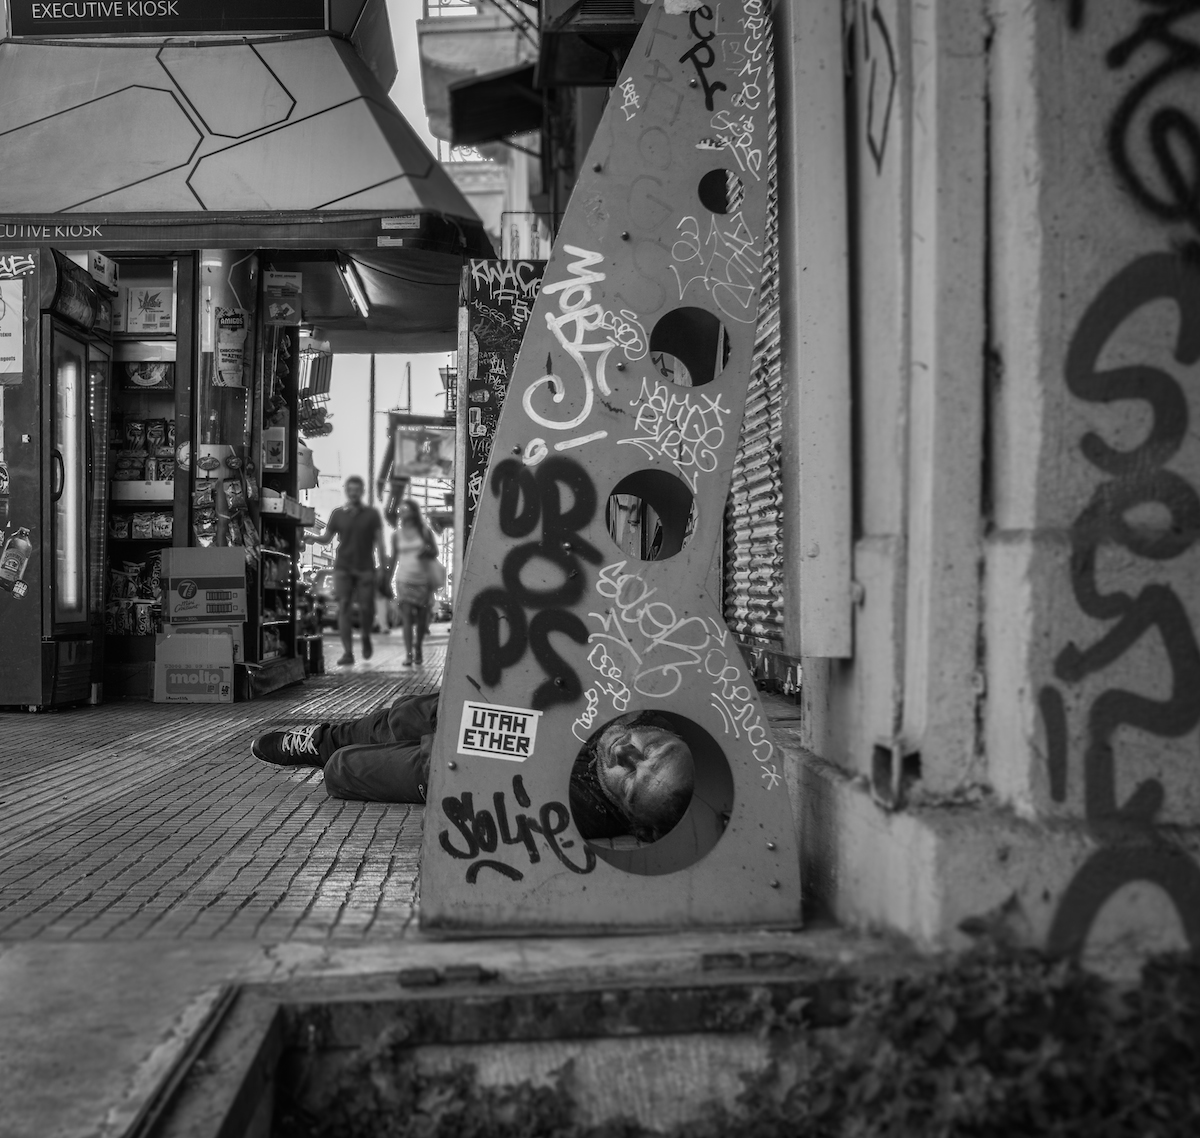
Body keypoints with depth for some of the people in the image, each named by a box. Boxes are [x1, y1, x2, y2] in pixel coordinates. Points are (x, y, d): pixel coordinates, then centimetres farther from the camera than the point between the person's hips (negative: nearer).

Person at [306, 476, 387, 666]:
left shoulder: (372, 514, 7)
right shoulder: (338, 514, 10)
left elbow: (379, 542, 6)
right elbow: (326, 538, 11)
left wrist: (382, 567, -1)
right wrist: (312, 538, -11)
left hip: (365, 568, -1)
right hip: (343, 567, 1)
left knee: (366, 608, -5)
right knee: (344, 608, -7)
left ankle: (366, 637, 25)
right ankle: (348, 652, -6)